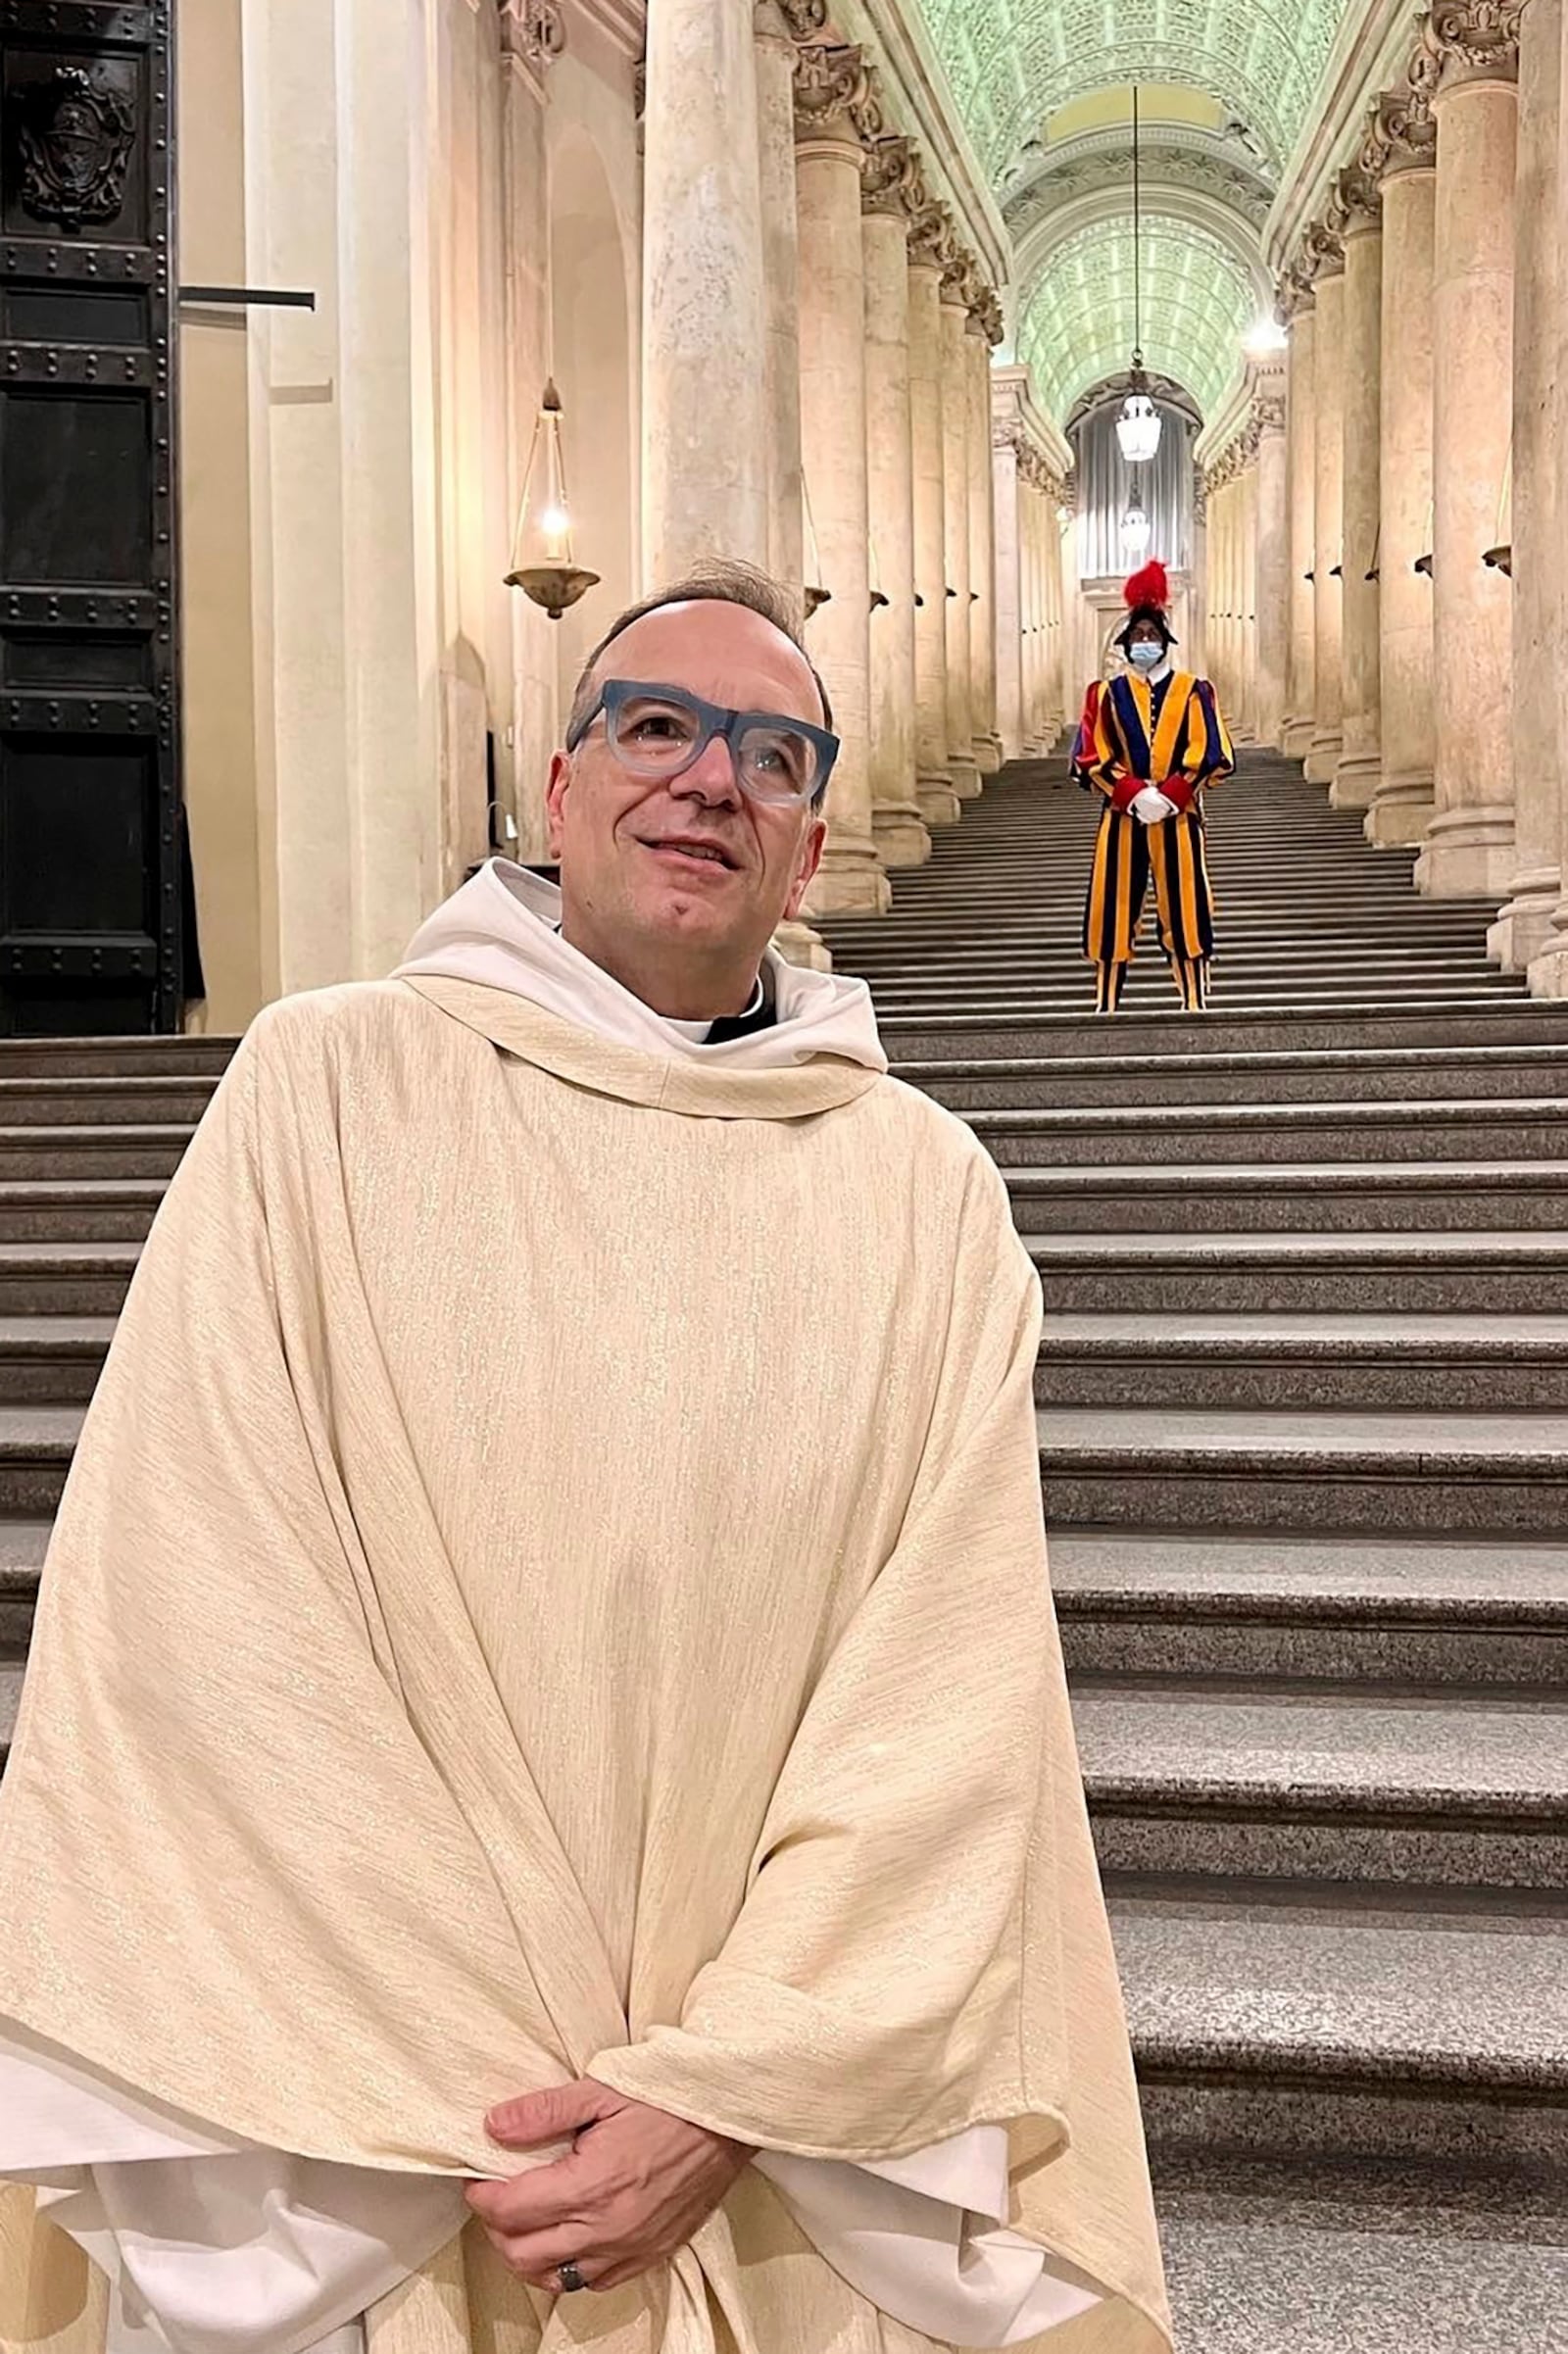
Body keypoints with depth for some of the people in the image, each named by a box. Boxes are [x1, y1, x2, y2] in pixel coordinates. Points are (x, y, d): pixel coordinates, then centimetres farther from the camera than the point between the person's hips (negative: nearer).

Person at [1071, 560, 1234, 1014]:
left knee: (1184, 913, -1)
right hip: (1121, 819, 1)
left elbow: (1212, 755, -2)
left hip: (1179, 819, -1)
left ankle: (1195, 1004, 1)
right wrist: (1134, 794, -14)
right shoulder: (1106, 694, 8)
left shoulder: (1194, 692, 6)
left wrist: (1169, 796, -14)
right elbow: (1090, 759, -1)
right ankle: (1106, 1006, 5)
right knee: (1115, 914, 1)